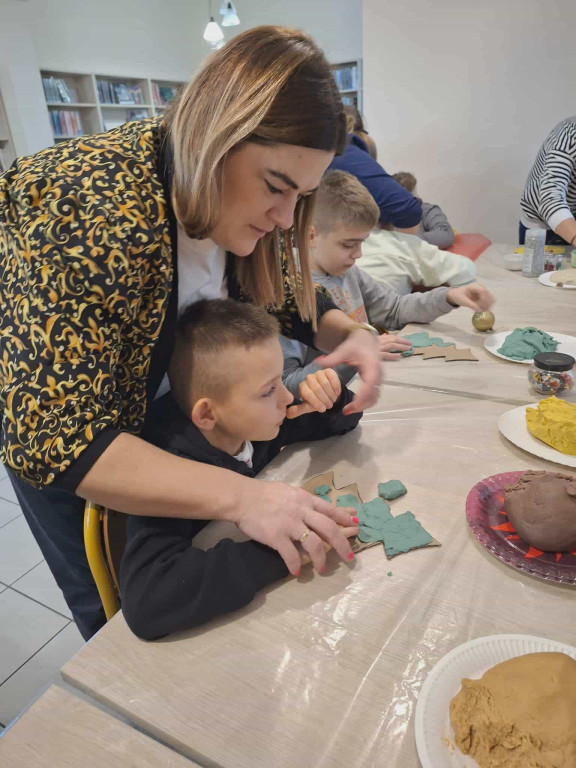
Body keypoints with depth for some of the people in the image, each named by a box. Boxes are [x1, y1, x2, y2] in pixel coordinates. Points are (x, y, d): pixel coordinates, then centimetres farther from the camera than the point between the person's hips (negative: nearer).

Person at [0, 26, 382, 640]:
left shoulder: (241, 204, -15)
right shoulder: (91, 216, -37)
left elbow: (290, 301, -1)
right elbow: (51, 437, -37)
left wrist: (348, 334, -23)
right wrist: (239, 496, -44)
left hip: (154, 407, 5)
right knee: (116, 610, 14)